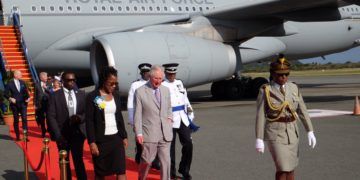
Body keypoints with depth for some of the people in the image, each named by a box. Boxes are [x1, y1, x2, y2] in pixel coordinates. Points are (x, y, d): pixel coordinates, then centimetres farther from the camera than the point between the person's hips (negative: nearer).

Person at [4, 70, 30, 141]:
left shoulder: (22, 82, 8)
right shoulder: (10, 83, -4)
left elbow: (26, 91, 13)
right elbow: (6, 94, -3)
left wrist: (28, 97, -4)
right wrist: (10, 98, -18)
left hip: (23, 104, 2)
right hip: (15, 104, -2)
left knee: (24, 119, -7)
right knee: (16, 120, 6)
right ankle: (17, 136, 15)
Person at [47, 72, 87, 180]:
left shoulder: (81, 94, 6)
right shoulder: (55, 96, -3)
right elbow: (51, 116, -7)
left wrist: (79, 118, -17)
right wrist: (57, 135, -14)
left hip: (77, 132, 1)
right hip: (62, 134, -1)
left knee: (78, 160, 0)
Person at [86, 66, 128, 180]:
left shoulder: (116, 95, 7)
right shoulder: (92, 97, -8)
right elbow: (89, 121, -9)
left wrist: (124, 136, 11)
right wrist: (92, 142, -14)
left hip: (116, 138, 4)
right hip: (101, 140, -4)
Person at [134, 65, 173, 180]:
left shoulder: (166, 90, 10)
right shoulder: (140, 92, -5)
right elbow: (137, 114, -6)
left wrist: (170, 117, 6)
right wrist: (138, 133, -11)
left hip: (165, 133, 4)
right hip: (149, 134, -4)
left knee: (166, 161, 6)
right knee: (146, 161, 4)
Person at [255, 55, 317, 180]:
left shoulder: (293, 88, 2)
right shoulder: (265, 91, -10)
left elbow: (302, 110, 2)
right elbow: (260, 116, -12)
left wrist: (310, 132, -4)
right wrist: (259, 139, -15)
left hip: (291, 132, 5)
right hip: (275, 133, -5)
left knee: (290, 168, 11)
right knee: (282, 168, -10)